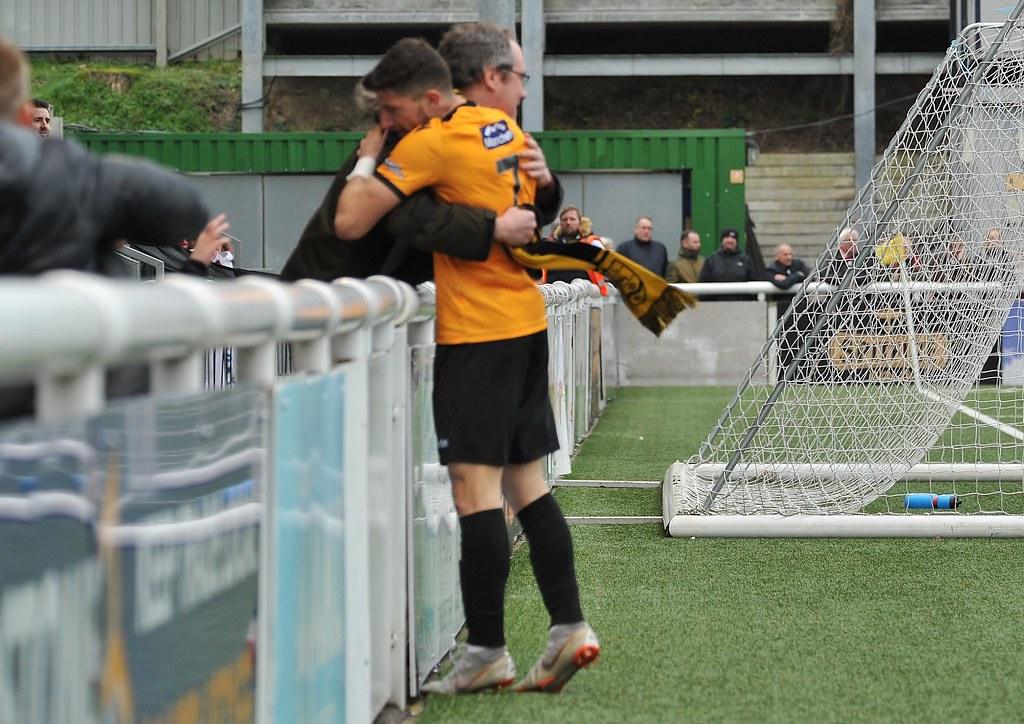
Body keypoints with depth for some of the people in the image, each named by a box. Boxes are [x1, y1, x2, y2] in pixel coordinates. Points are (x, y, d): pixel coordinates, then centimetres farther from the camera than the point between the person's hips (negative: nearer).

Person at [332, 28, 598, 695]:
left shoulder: (432, 142, -12)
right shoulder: (507, 133, 11)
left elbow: (351, 223, -15)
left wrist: (367, 159, 2)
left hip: (477, 332, -8)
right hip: (528, 321, 8)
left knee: (475, 486, -6)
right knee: (527, 484, 12)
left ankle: (488, 652, -5)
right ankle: (570, 628, 11)